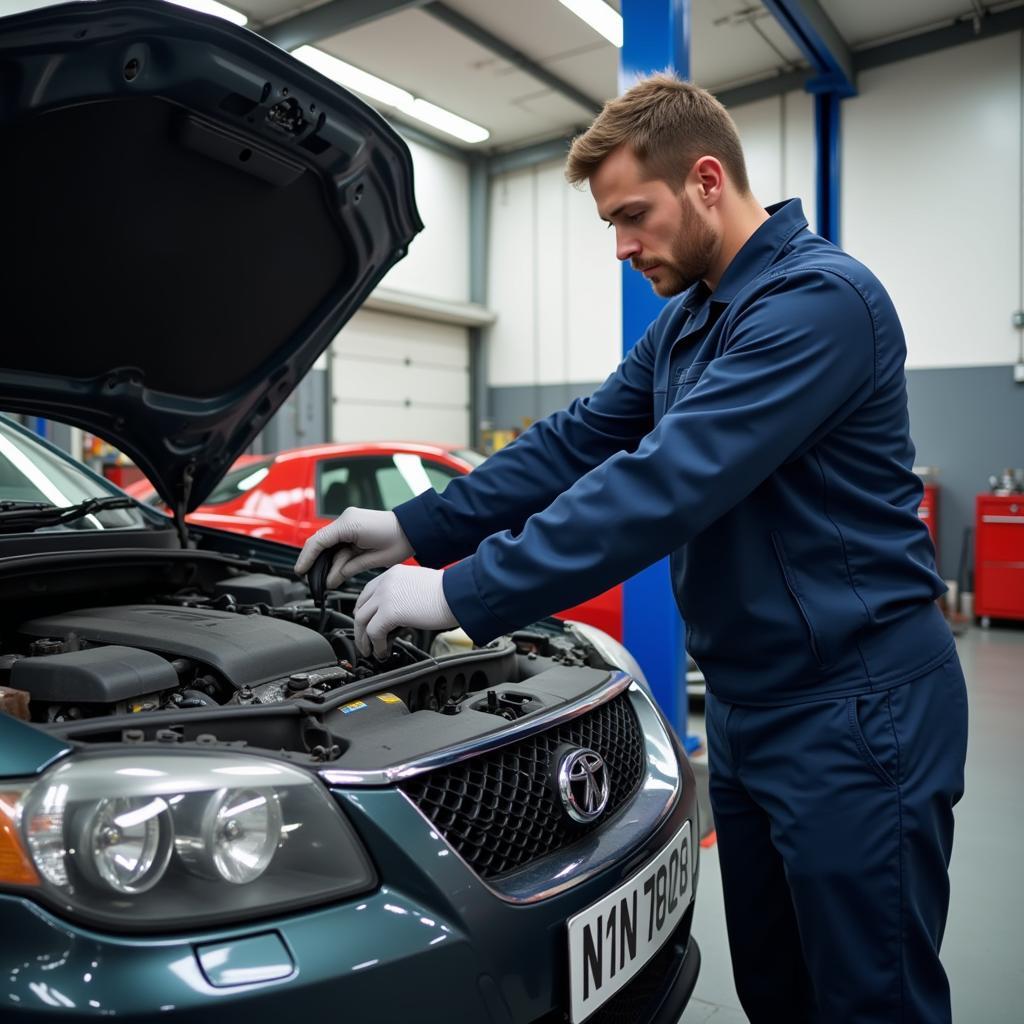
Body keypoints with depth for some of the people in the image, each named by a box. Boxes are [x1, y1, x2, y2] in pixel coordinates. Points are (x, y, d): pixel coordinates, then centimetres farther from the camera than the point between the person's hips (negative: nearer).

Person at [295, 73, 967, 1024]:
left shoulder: (817, 299, -18)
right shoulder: (687, 319, 12)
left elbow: (664, 483, -28)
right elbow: (578, 441, 9)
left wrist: (462, 594, -25)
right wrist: (415, 528, 1)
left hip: (855, 706, -9)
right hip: (745, 700, 9)